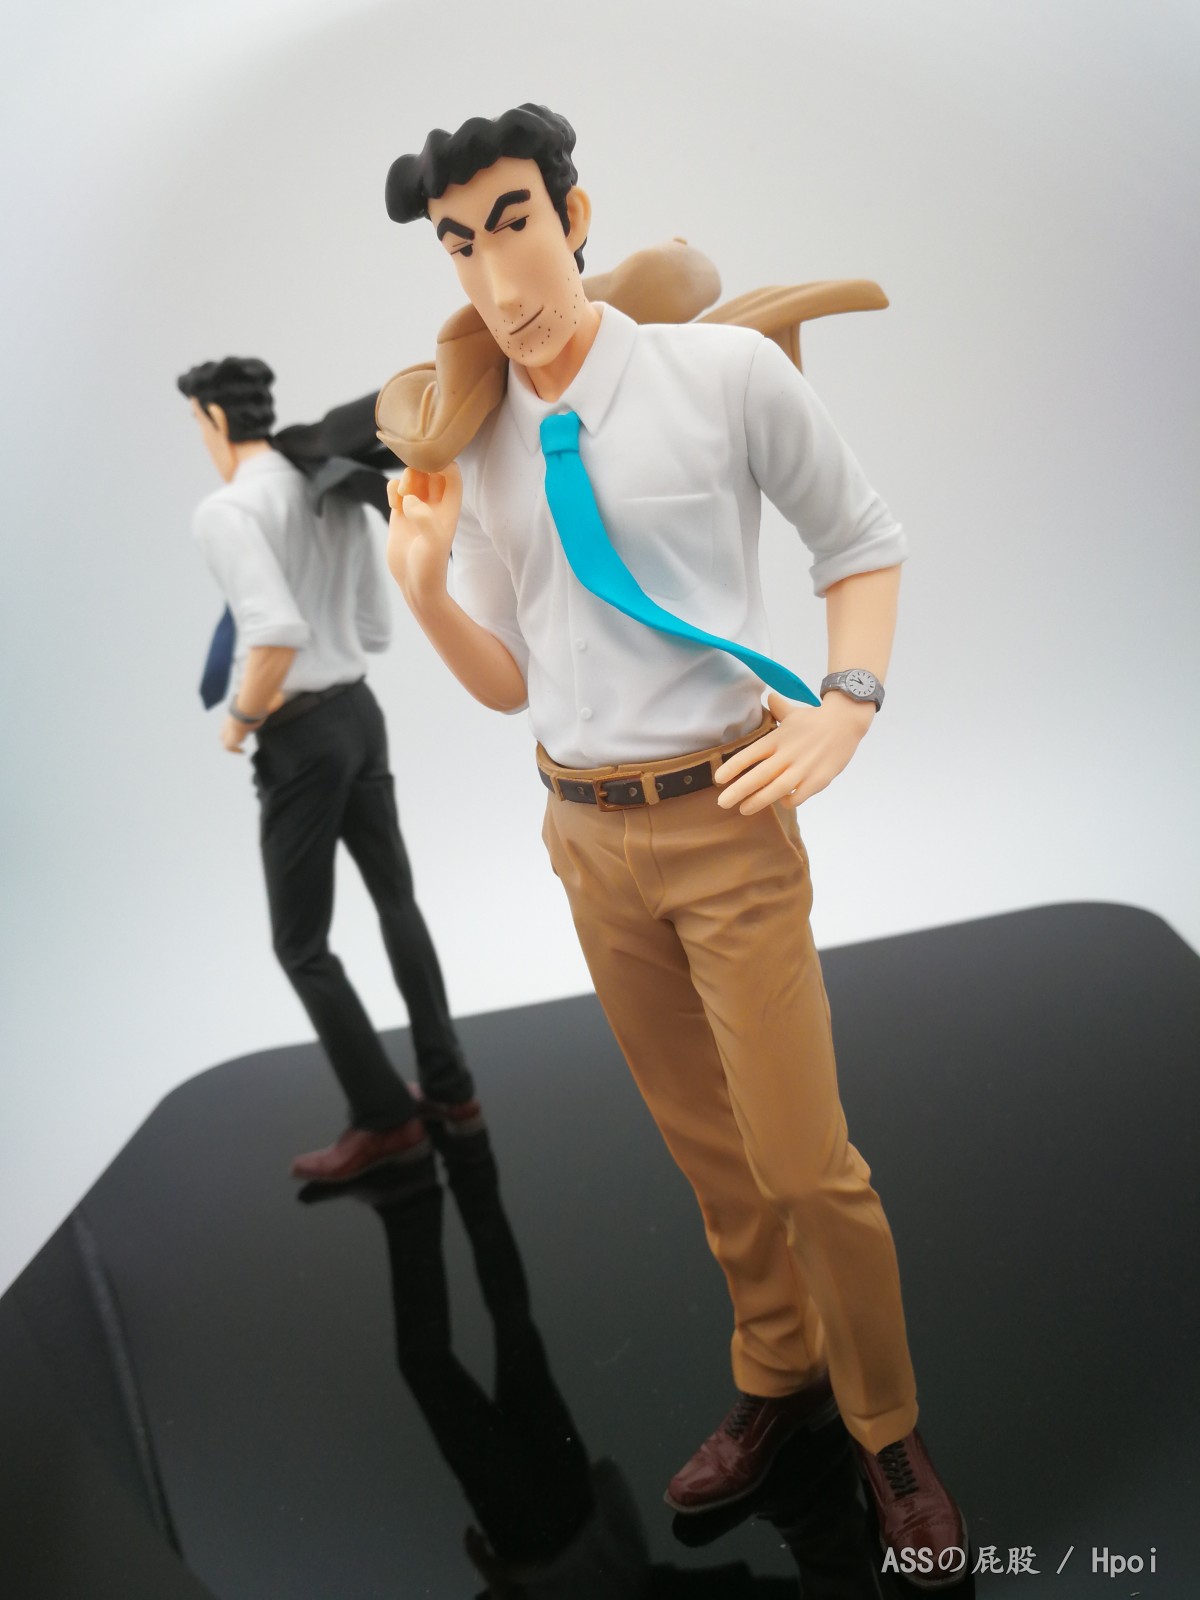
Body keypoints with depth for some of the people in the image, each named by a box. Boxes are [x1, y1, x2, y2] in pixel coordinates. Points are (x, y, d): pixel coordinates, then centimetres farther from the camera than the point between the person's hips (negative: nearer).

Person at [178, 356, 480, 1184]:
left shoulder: (227, 510, -18)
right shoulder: (340, 494, 6)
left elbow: (278, 635, -31)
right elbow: (378, 629, 12)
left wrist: (241, 717, -15)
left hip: (301, 735, -8)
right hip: (359, 711, 8)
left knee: (302, 945, 6)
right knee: (397, 900, 21)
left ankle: (387, 1117, 14)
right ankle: (449, 1086, 30)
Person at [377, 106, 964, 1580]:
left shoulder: (727, 372, -7)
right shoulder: (480, 451, 5)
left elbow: (862, 541, 2)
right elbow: (509, 682, 8)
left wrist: (846, 703, -12)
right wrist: (425, 588, -10)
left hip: (723, 815, -4)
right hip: (585, 833, 5)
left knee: (802, 1161, -2)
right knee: (705, 1148, 17)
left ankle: (889, 1432, 23)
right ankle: (777, 1377, 38)